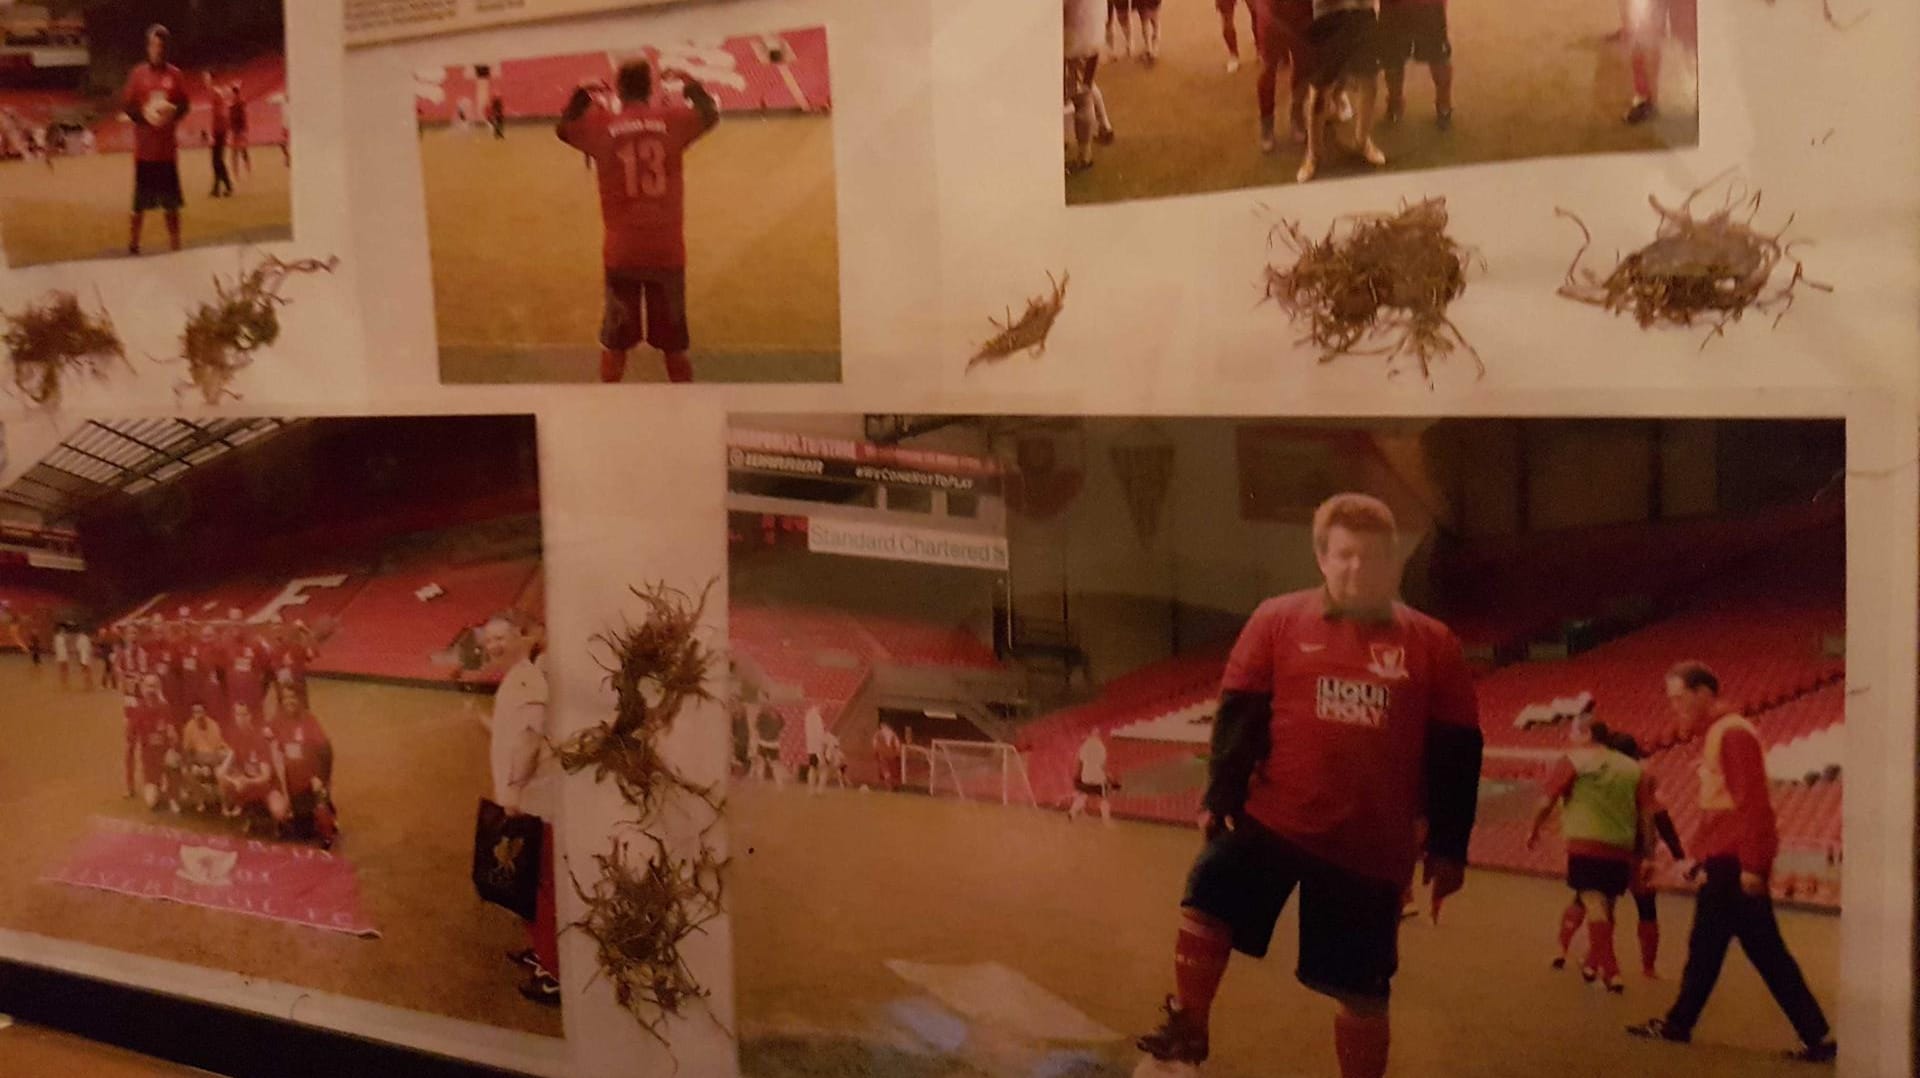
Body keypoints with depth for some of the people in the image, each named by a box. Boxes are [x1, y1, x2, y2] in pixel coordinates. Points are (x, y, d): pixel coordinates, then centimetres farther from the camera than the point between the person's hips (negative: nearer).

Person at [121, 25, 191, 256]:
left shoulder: (175, 75, 6)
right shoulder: (138, 74, 3)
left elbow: (185, 106, 8)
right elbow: (125, 105, 4)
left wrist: (173, 113, -13)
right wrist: (142, 114, -15)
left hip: (168, 148, 1)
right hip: (144, 148, -1)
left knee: (171, 202, 5)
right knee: (140, 202, 1)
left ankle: (176, 247, 10)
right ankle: (133, 246, 8)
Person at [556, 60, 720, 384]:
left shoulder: (601, 124, -4)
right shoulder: (672, 120, -4)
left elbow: (564, 127, 14)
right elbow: (711, 114, 14)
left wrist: (582, 93, 24)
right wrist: (689, 83, 26)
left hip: (621, 253, 0)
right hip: (667, 251, 0)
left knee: (614, 341, 12)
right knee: (674, 343, 10)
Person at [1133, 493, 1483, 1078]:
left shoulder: (1432, 644, 1)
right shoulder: (1278, 621, -1)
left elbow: (1455, 752, 3)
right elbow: (1240, 715, 0)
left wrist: (1448, 846, 1)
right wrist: (1220, 798, -6)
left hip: (1371, 846, 0)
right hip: (1272, 819, 0)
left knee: (1361, 991, 6)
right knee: (1205, 905, -13)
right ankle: (1187, 1028, 11)